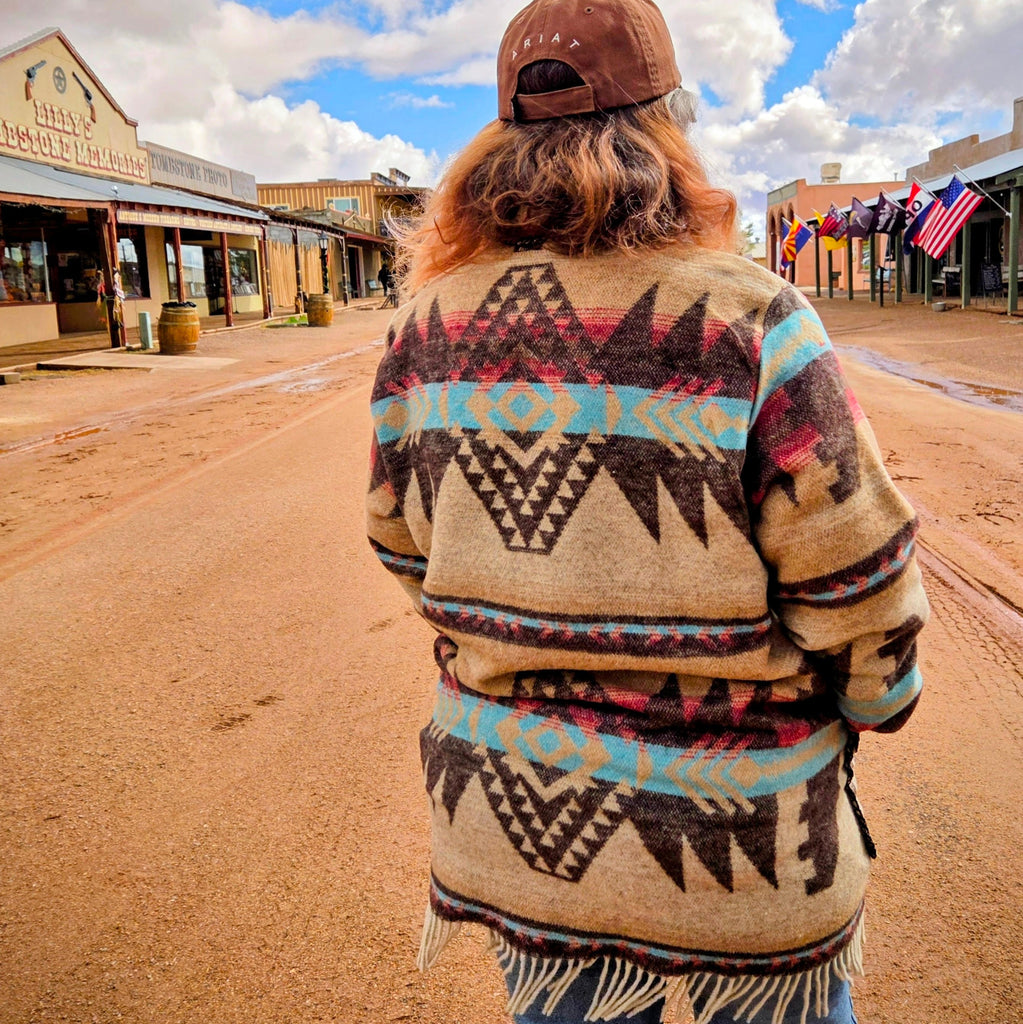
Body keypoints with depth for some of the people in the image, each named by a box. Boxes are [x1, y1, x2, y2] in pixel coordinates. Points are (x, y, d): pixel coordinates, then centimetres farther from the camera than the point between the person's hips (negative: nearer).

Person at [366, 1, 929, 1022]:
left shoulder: (427, 322, -6)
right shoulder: (746, 320, -19)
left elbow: (403, 538, 4)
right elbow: (852, 569, -14)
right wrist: (882, 694, 7)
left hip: (511, 797, 4)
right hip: (728, 824, -3)